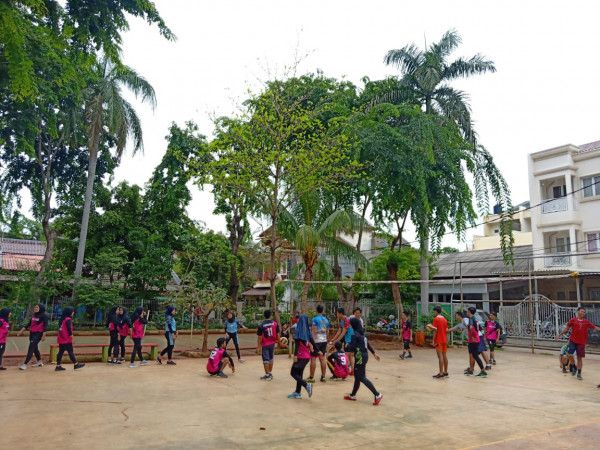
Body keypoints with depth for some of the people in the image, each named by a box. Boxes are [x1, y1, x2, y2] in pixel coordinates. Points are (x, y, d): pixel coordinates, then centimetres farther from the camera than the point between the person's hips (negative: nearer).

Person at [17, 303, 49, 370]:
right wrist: (21, 331, 17)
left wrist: (43, 335, -19)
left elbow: (45, 326, -14)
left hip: (38, 333, -8)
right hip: (32, 333, 8)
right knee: (34, 348, 15)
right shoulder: (33, 315, 10)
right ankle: (39, 362, 28)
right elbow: (29, 324, 19)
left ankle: (25, 364, -11)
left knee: (31, 348, -12)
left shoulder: (44, 316, -11)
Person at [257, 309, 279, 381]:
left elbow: (260, 337, -10)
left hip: (265, 344, -4)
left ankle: (267, 375, 8)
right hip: (272, 343, 4)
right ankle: (270, 373, 27)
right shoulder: (275, 324, -6)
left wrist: (259, 346, -1)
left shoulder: (261, 326, -13)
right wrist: (278, 341, 13)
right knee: (271, 358, 20)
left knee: (266, 360, 4)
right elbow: (277, 334, -1)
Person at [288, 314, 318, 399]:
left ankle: (306, 385, -16)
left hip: (300, 356, -7)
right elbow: (312, 342, 13)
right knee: (299, 373, 14)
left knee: (293, 373, 0)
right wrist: (318, 350, 26)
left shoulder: (299, 331, -12)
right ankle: (298, 392, 16)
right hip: (307, 356, 7)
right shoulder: (308, 331, 6)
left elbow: (297, 344, -19)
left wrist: (295, 355, -21)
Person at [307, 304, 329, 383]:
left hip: (317, 341, -6)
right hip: (324, 341, 6)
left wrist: (312, 342, -17)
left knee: (313, 358, 0)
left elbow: (314, 332, -16)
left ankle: (311, 377, 3)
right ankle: (323, 377, 14)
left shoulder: (315, 319, -9)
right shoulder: (326, 320, 12)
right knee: (322, 358, 11)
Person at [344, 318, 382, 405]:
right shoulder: (362, 333, 11)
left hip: (360, 357, -10)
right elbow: (368, 344, 17)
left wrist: (346, 346, 3)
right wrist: (374, 353, 24)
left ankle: (377, 394, -8)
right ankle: (352, 395, 28)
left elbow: (352, 348, -16)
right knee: (357, 376, 17)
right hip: (364, 355, 10)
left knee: (362, 378, -6)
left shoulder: (354, 335, -15)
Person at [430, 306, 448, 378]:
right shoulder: (445, 319, 11)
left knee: (440, 356, -8)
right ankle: (445, 372, 15)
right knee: (445, 356, 10)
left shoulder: (436, 319, -10)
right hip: (445, 340, 7)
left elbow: (435, 330, -13)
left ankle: (441, 373, -9)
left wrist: (433, 340, -9)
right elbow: (446, 330, 13)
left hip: (439, 341, -7)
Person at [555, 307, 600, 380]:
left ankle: (579, 374, 16)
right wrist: (559, 334, -1)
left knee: (580, 358, 4)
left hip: (581, 343, 1)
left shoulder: (587, 322, 3)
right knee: (570, 355, -11)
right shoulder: (573, 320, -1)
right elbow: (566, 328, 4)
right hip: (572, 341, -1)